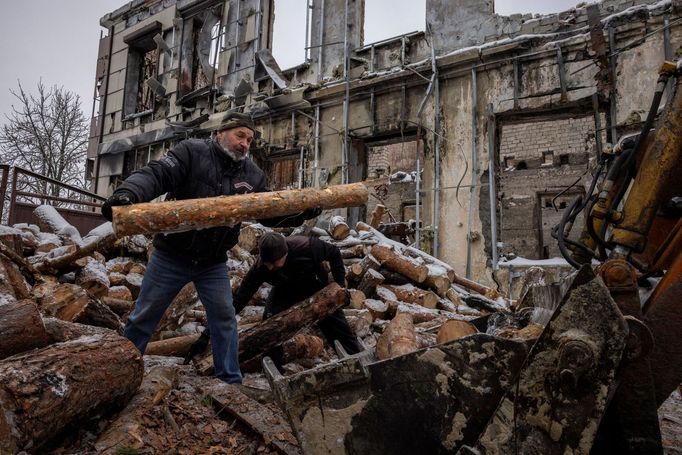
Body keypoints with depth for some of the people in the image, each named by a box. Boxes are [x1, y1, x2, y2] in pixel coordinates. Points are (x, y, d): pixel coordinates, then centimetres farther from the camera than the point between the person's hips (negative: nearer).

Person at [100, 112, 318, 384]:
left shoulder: (252, 175, 0)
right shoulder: (191, 152, -12)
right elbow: (155, 175, -25)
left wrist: (302, 214, -10)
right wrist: (127, 194, -45)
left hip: (213, 264, 3)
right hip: (170, 257, -3)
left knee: (224, 318, 4)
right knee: (145, 316, 10)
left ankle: (231, 381, 18)